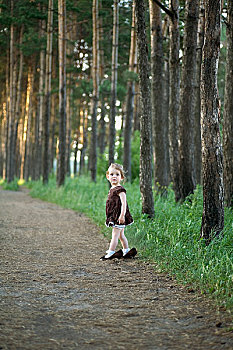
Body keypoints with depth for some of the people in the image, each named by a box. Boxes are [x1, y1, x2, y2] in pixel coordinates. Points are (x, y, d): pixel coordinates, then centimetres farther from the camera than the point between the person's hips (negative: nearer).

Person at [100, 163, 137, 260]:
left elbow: (123, 203, -23)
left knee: (115, 234, -7)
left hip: (119, 216, -10)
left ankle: (111, 252, -5)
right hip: (114, 216, 10)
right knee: (121, 235, 16)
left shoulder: (120, 190, -16)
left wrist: (122, 215, -29)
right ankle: (126, 251, 24)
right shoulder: (112, 189, 14)